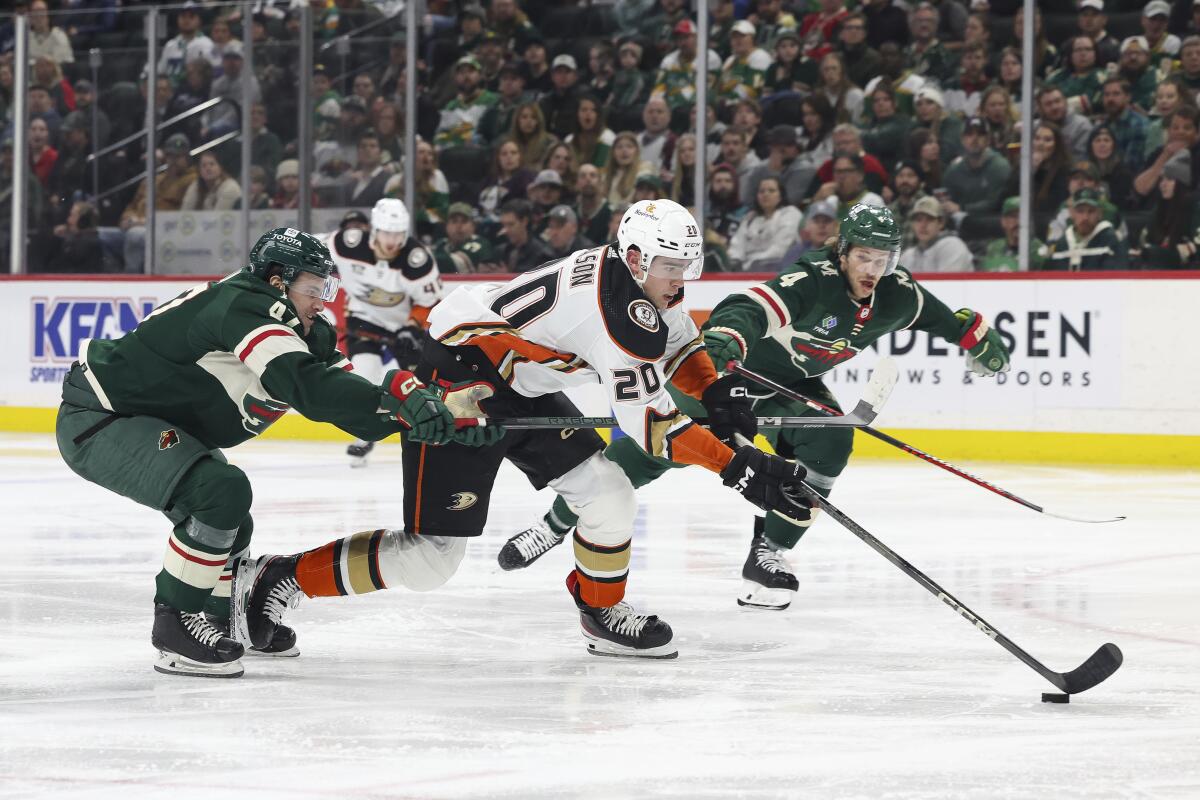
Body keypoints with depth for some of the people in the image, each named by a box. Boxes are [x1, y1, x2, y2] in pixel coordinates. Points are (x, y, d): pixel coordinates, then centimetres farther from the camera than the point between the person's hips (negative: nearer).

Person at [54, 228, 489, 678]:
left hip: (132, 416, 11)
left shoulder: (302, 335, 7)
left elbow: (358, 415, 4)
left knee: (230, 521, 22)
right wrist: (401, 402, -42)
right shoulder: (245, 306, -23)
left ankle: (221, 618, 43)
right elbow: (306, 386, -38)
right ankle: (175, 624, -16)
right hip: (96, 420, -11)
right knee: (222, 489, -26)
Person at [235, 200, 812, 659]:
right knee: (430, 556, -9)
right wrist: (738, 467, -31)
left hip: (523, 389, 10)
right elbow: (648, 423, -30)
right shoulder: (617, 308, -30)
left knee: (608, 493, -2)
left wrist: (715, 394, -1)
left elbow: (679, 345, 18)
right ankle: (280, 579, 2)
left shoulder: (648, 281, -1)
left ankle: (603, 613, 18)